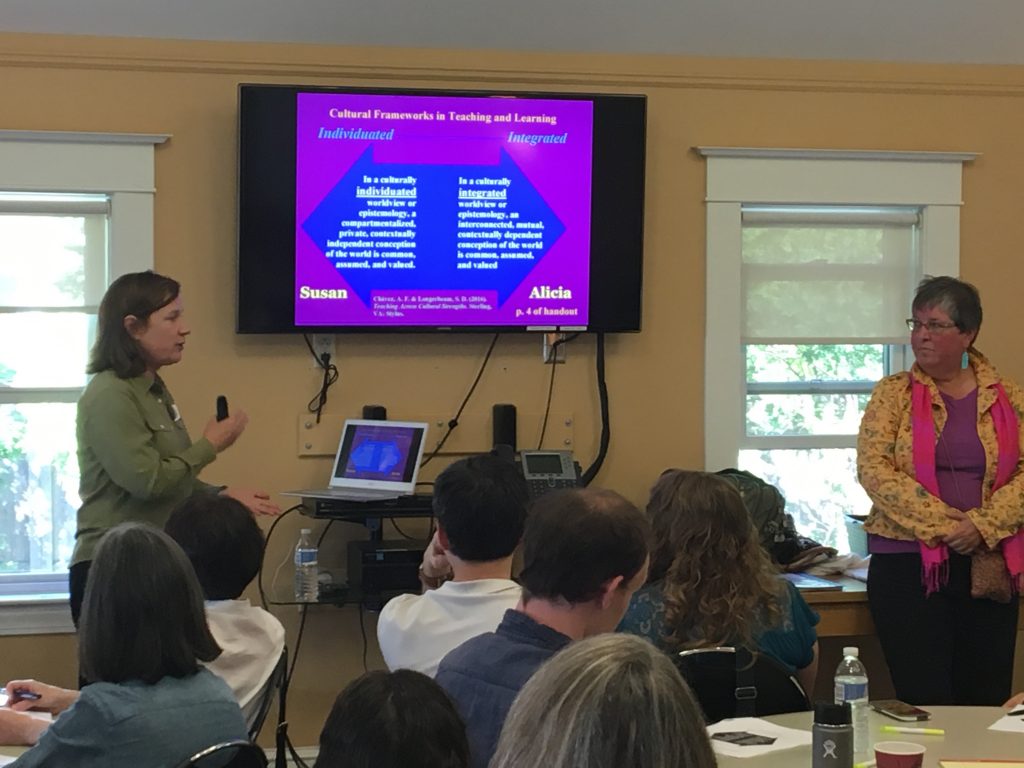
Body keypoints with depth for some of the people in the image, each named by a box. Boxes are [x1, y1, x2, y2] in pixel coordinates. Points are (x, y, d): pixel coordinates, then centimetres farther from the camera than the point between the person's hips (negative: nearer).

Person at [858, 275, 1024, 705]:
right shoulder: (893, 394, 4)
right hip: (908, 563, -2)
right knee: (924, 702, -5)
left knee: (987, 703, 2)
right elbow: (873, 468, -7)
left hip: (987, 566, 2)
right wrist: (939, 521, -16)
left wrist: (983, 525, -15)